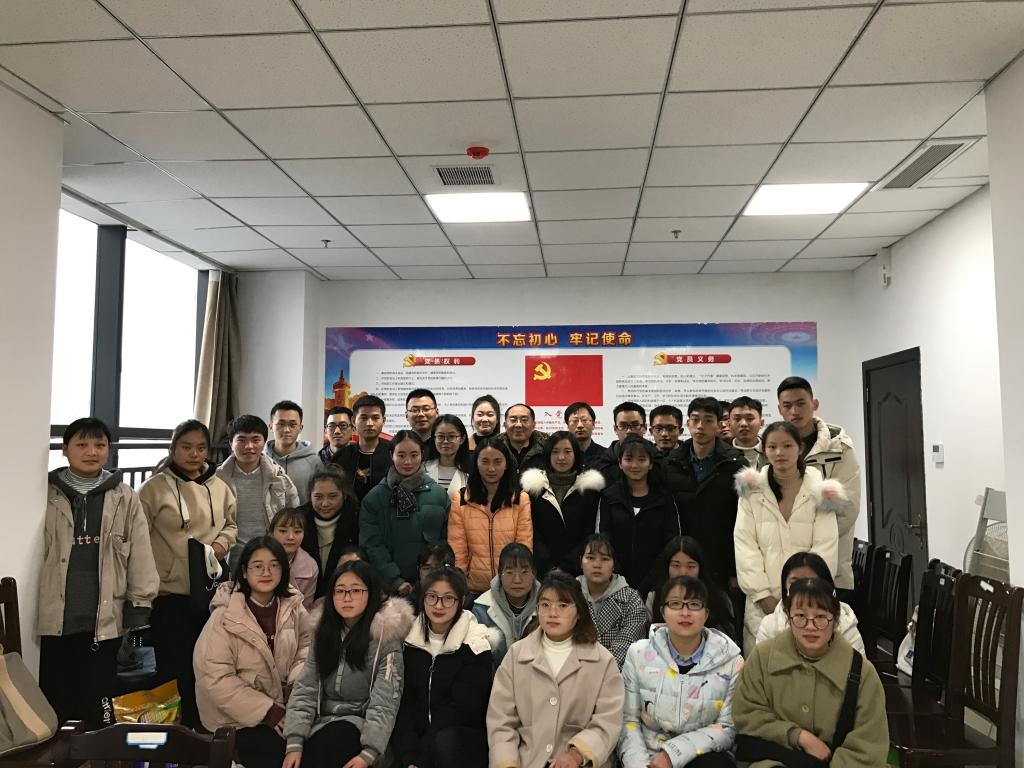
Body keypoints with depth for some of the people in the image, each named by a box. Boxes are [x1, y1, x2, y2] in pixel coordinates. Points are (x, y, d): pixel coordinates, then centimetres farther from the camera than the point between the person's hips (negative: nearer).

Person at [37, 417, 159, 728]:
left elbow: (140, 555, 1)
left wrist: (139, 605, -2)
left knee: (97, 705, 9)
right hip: (56, 617, 0)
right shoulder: (47, 493, 3)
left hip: (105, 617, 0)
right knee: (56, 700, 9)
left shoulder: (125, 497, 3)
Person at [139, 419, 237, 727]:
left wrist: (221, 544, -3)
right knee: (175, 668, 2)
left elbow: (231, 524, 17)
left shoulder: (219, 487, 5)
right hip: (169, 591, -4)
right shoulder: (155, 487, -7)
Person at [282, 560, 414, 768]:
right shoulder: (324, 634, 8)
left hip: (362, 724, -3)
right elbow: (305, 689, 2)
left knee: (330, 740, -31)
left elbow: (384, 704, -12)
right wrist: (294, 742, -11)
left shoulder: (386, 638, -8)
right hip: (324, 721, 3)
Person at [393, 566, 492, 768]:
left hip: (464, 737, -2)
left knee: (444, 741, -34)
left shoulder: (473, 646, -8)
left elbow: (463, 709, -12)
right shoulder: (411, 642, 4)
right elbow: (405, 702, -1)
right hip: (419, 736, 2)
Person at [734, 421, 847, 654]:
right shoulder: (752, 492, 5)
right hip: (763, 602, 0)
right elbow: (745, 547, 0)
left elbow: (825, 550, -2)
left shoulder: (820, 493, 4)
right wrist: (764, 597, -7)